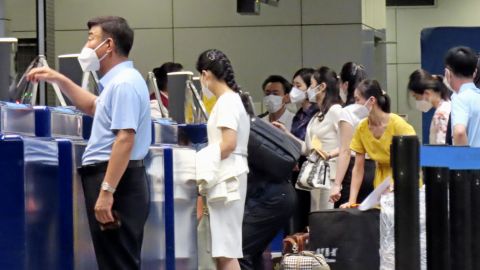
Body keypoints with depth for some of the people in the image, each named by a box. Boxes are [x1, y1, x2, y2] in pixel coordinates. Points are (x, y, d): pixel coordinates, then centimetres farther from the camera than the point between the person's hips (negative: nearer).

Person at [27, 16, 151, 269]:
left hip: (116, 181, -11)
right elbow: (94, 107, 39)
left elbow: (124, 140, -25)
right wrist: (59, 80, 30)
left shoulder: (124, 83, -16)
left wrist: (106, 191, -28)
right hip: (112, 179, 11)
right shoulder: (118, 81, 18)